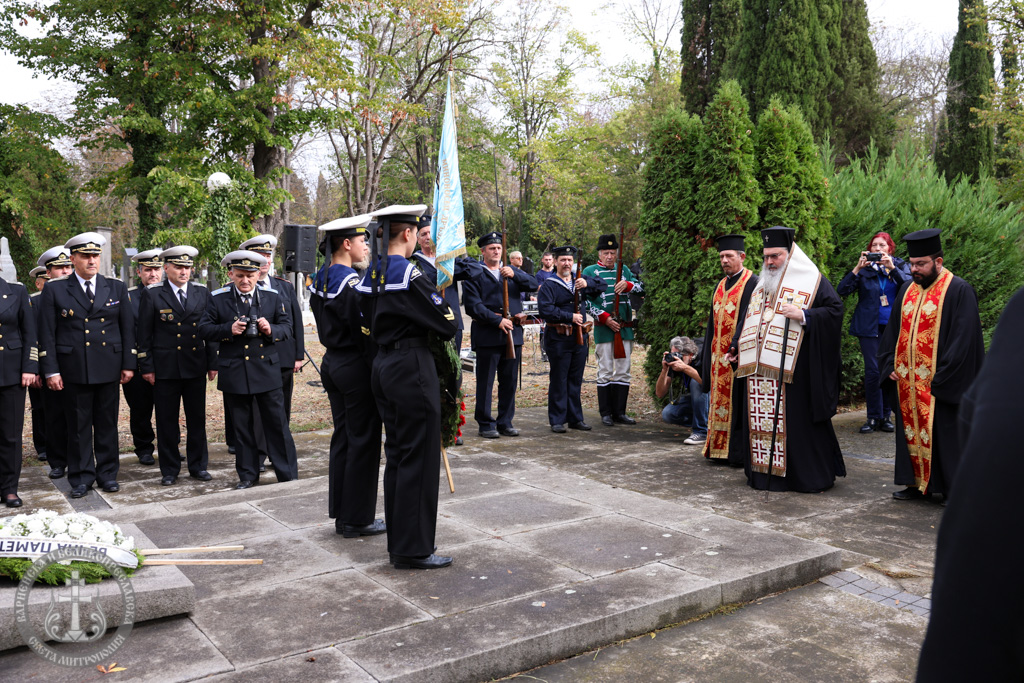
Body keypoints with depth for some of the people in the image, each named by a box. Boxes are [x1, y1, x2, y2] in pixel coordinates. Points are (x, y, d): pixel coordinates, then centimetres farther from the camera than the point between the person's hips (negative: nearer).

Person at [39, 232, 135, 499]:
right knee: (78, 426, 5)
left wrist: (128, 364, 3)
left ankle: (108, 473, 19)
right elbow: (47, 333, 1)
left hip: (108, 368, 1)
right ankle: (81, 477, 16)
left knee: (107, 424, 8)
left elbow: (128, 328, 8)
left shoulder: (116, 288, 7)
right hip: (73, 369, -1)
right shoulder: (55, 290, 2)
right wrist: (51, 370, -5)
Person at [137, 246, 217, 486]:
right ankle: (169, 470, 16)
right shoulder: (152, 294, 0)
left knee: (197, 418, 8)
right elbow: (144, 334, 0)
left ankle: (198, 465, 19)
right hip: (165, 367, -2)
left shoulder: (202, 293, 7)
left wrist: (212, 363, 4)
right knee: (167, 420, 5)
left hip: (196, 366, 2)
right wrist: (146, 366, -4)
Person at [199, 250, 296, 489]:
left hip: (267, 371, 0)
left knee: (277, 423, 2)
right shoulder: (218, 299, 1)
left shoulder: (272, 297, 3)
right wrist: (229, 329, -17)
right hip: (234, 374, 0)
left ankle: (288, 475, 13)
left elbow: (287, 326, 6)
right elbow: (204, 330, 0)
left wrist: (271, 330, -15)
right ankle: (248, 475, 23)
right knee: (241, 427, 9)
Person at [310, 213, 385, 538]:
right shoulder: (352, 282, -19)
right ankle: (357, 519, 8)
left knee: (342, 437, 15)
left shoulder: (319, 280, 11)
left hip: (332, 362, 10)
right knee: (363, 441, 0)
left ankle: (341, 514, 24)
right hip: (356, 366, -10)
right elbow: (366, 332, -20)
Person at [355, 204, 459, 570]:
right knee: (419, 457, 0)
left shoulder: (370, 275, 10)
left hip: (383, 366, 9)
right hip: (412, 368, -9)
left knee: (397, 454, 16)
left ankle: (399, 539, 25)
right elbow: (447, 325, -15)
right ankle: (413, 549, 7)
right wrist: (444, 299, 5)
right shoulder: (409, 273, -17)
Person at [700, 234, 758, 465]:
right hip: (718, 355, 7)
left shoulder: (752, 284, -8)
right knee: (719, 398, 10)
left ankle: (741, 452, 4)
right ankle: (719, 448, 18)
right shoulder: (720, 285, 16)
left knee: (738, 402, -4)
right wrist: (709, 352, 15)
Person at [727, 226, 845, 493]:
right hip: (761, 369, 6)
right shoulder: (763, 283, 18)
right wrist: (737, 347, 18)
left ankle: (814, 475, 8)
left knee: (798, 419, -3)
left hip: (795, 369, -6)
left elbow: (835, 309, -8)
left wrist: (803, 315, -19)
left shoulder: (811, 280, -2)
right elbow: (750, 319, 25)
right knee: (763, 419, 7)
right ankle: (766, 471, 17)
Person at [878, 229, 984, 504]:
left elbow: (963, 339, -14)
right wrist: (890, 366, 5)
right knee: (911, 431, 12)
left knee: (943, 434, 1)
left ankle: (953, 490, 13)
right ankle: (917, 483, 24)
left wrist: (941, 378, -18)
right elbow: (893, 331, 17)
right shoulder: (907, 289, 12)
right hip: (908, 382, 6)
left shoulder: (959, 291, -9)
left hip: (941, 385, -6)